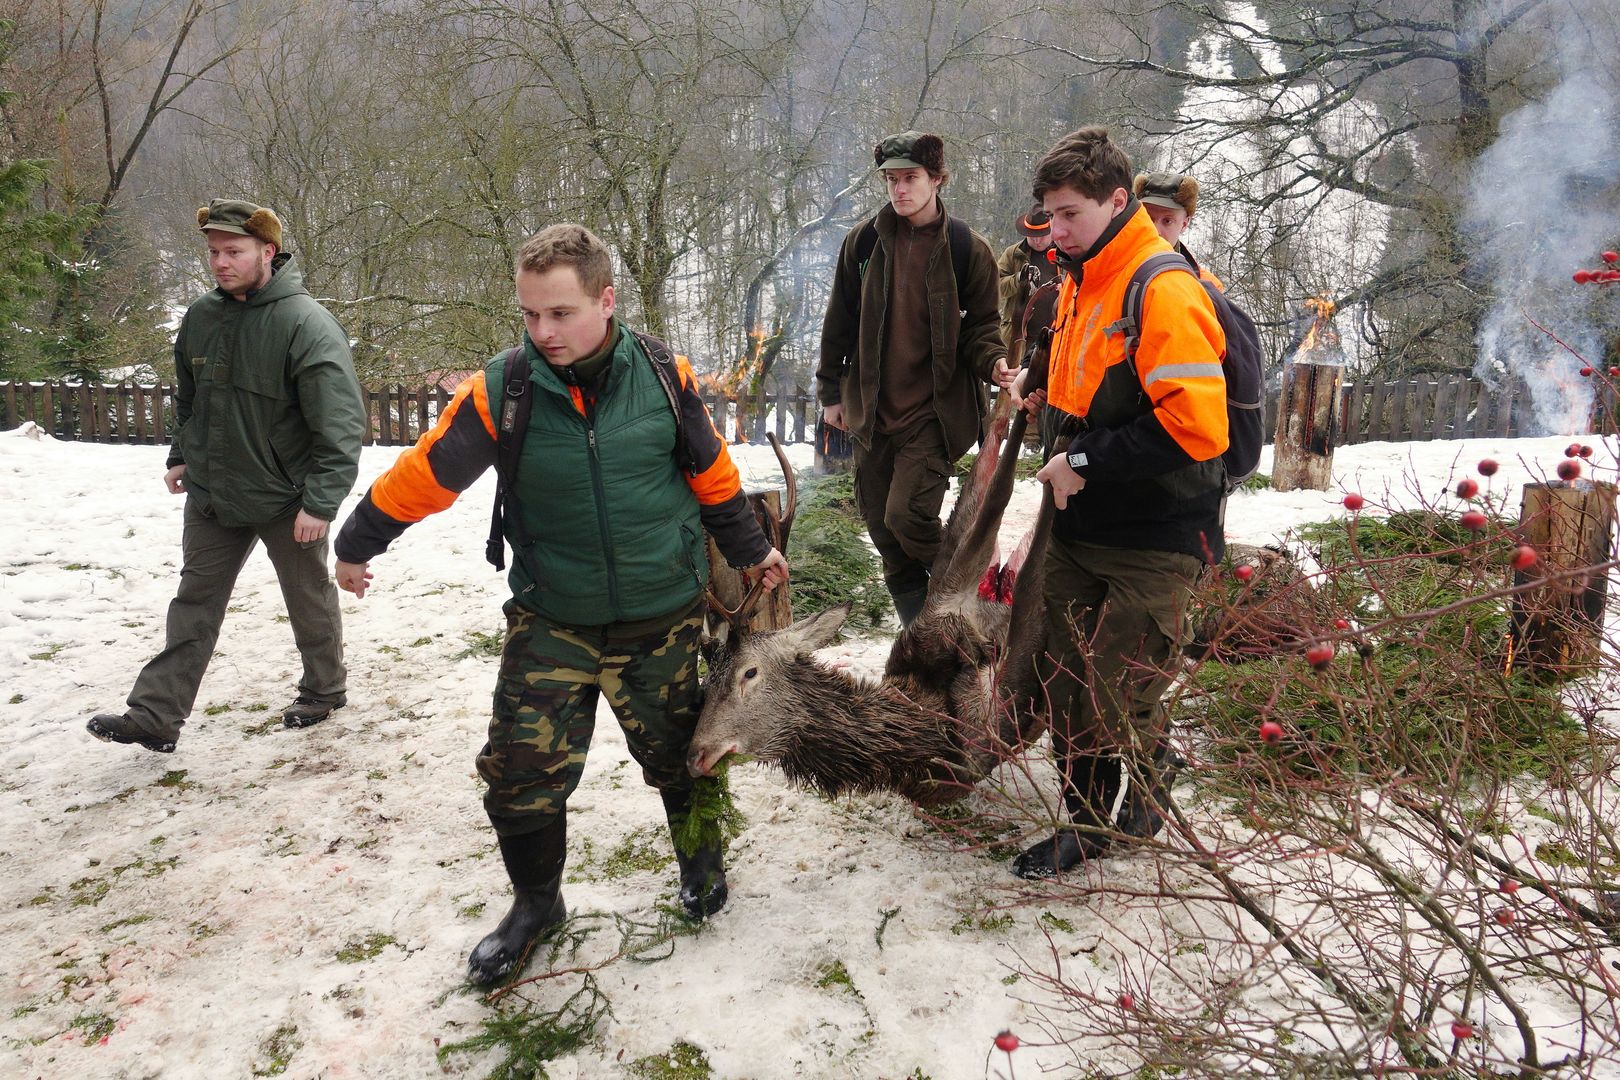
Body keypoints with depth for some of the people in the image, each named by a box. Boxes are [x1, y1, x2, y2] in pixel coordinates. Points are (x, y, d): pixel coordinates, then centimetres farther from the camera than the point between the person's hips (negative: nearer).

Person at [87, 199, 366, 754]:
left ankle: (324, 691, 33)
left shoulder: (307, 324, -20)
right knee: (195, 602, 9)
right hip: (211, 495, 6)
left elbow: (340, 423, -23)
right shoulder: (201, 316, 2)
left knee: (309, 598, 12)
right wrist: (181, 457, 18)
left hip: (285, 500, -6)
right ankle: (155, 717, 15)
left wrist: (321, 501, -24)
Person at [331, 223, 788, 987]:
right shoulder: (501, 391, -13)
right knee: (521, 768, -1)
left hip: (662, 615, 0)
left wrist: (750, 549, 16)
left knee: (675, 751, 15)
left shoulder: (665, 376, -9)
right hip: (550, 622, 0)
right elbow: (428, 472, -2)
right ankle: (535, 901, 26)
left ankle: (700, 856, 45)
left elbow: (712, 474, 5)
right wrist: (357, 544, 10)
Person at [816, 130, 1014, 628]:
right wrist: (831, 391, 11)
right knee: (879, 520, 9)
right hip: (871, 408, 4)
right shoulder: (864, 241, 2)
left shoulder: (968, 250, -4)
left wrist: (993, 363, -19)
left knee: (907, 516, -18)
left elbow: (980, 326, 3)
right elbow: (840, 321, 9)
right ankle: (918, 624, 28)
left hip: (933, 410, -4)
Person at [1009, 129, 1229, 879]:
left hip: (1150, 541, -8)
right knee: (1069, 684, 14)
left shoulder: (1164, 291, -18)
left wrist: (1086, 462, -20)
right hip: (1080, 527, 9)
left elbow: (1194, 428, -25)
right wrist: (1052, 427, 9)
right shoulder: (1081, 281, 11)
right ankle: (1088, 817, 31)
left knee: (1120, 696, 0)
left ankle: (1129, 813, 24)